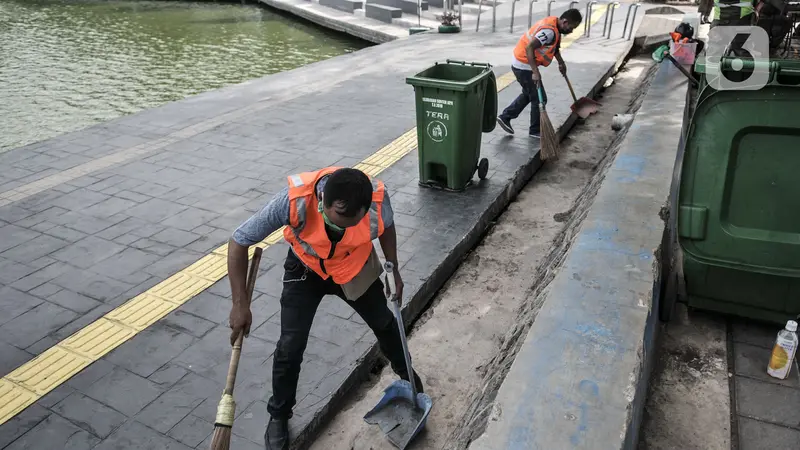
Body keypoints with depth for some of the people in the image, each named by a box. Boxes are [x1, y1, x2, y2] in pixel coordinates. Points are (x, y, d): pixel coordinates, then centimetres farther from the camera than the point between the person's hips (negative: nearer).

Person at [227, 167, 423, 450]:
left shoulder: (377, 197, -36)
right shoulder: (294, 199, -41)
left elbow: (386, 226, -7)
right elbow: (239, 241, -27)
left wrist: (394, 270, -1)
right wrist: (240, 304, -28)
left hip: (355, 268, 2)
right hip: (305, 270, -1)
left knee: (384, 323, 19)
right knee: (290, 346, -3)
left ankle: (404, 370, 53)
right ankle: (278, 416, 24)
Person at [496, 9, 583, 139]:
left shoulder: (554, 24, 6)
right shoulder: (549, 30, -25)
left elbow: (554, 46, 25)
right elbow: (529, 47, -31)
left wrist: (561, 62, 23)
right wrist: (535, 72, -32)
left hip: (521, 64, 10)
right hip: (524, 66, -10)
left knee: (528, 94, 26)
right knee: (539, 99, 2)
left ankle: (505, 117, 28)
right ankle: (535, 131, 16)